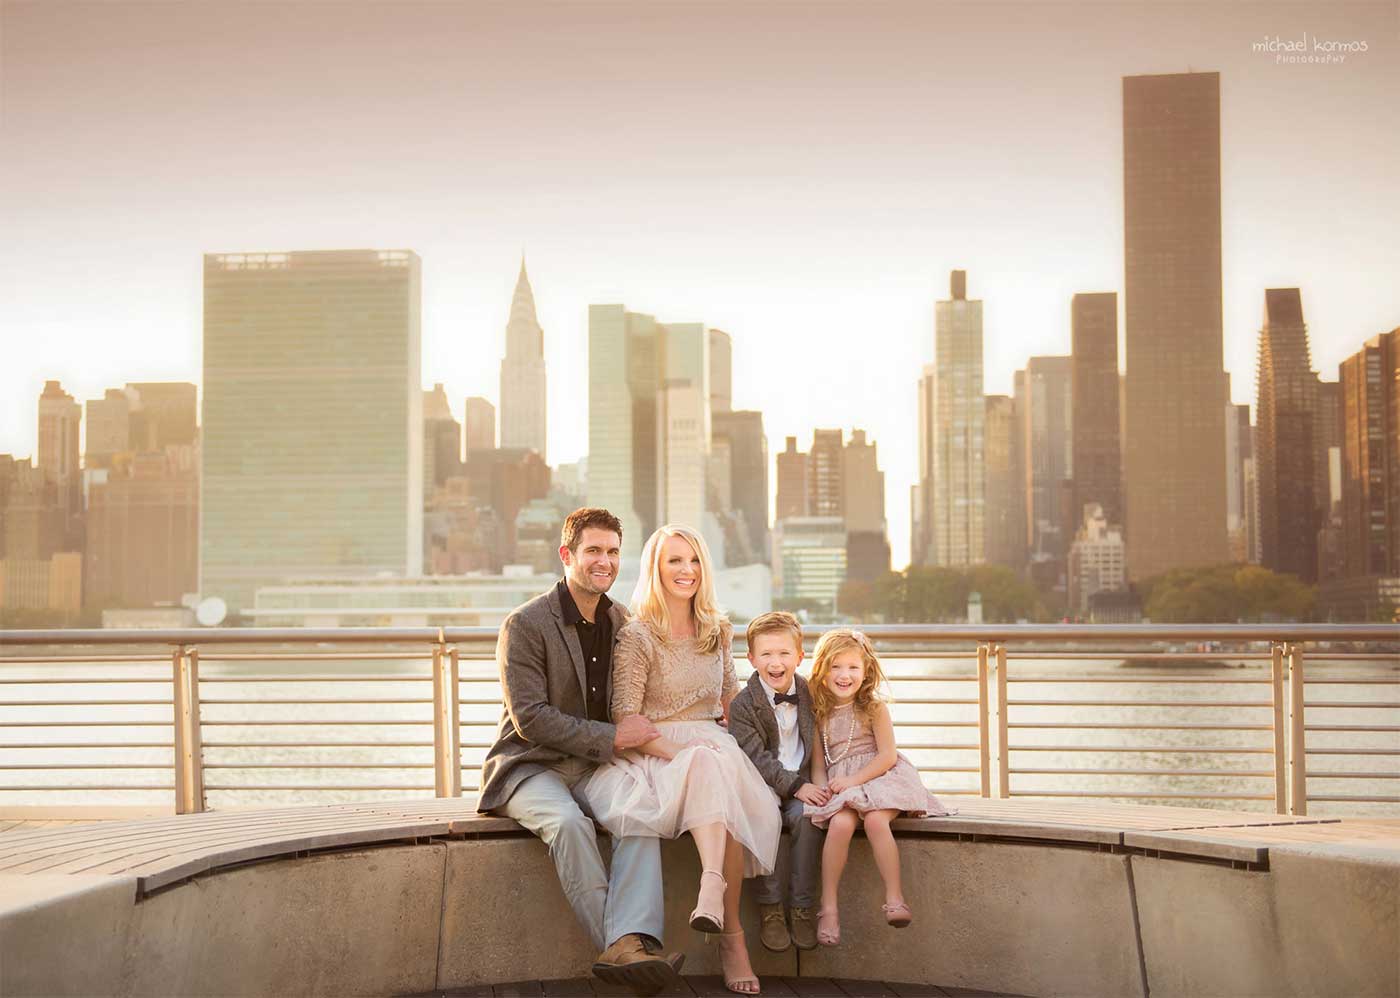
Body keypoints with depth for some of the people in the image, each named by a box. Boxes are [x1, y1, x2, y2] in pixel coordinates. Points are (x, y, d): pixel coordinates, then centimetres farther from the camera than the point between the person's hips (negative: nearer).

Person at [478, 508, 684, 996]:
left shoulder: (621, 623, 12)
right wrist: (611, 737, -18)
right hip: (532, 768, -4)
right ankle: (625, 948, -33)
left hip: (594, 767, 4)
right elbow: (529, 718, -14)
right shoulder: (525, 624, -8)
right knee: (568, 821, -36)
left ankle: (629, 944, -42)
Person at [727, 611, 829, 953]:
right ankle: (769, 909, -22)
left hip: (802, 786, 2)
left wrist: (816, 784, -5)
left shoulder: (808, 695, 8)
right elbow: (757, 760, -14)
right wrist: (795, 786, -24)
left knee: (806, 816, -29)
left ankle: (802, 908, -20)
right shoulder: (743, 705, -4)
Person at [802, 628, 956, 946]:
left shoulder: (874, 707, 0)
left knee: (875, 820, -34)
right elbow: (818, 762, 12)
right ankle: (829, 908, -24)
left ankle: (895, 899, -29)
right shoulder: (820, 713, 9)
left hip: (878, 776, -2)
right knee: (840, 823, -30)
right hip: (839, 785, 2)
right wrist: (822, 787, -9)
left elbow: (887, 755, -6)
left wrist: (853, 780, -14)